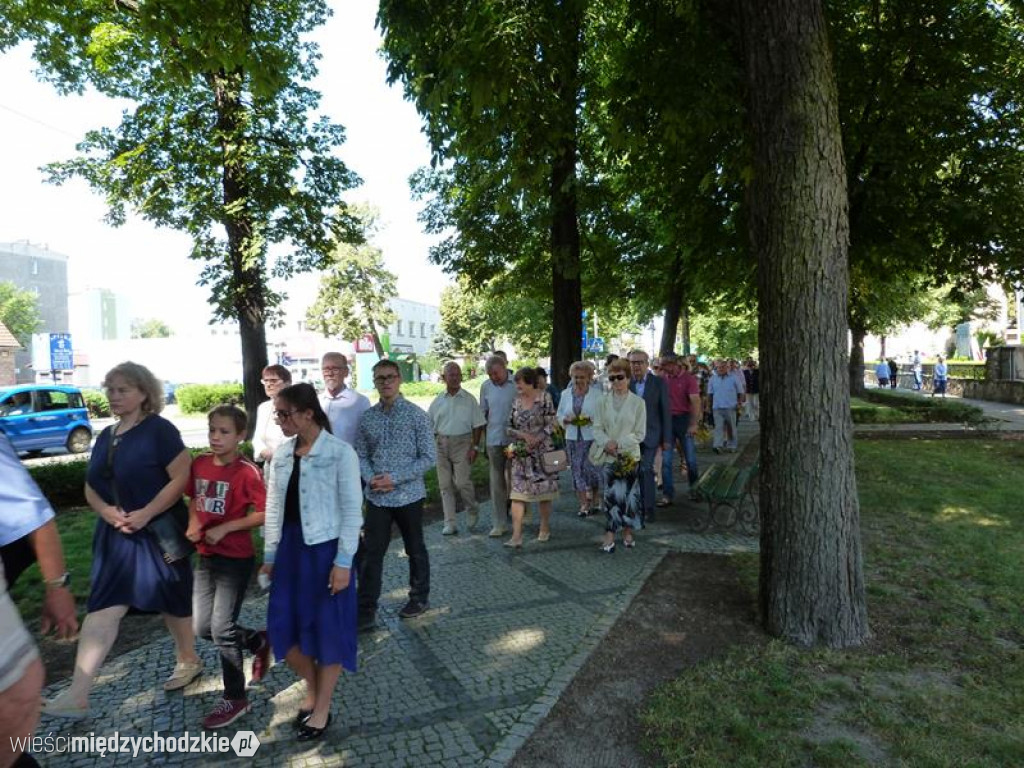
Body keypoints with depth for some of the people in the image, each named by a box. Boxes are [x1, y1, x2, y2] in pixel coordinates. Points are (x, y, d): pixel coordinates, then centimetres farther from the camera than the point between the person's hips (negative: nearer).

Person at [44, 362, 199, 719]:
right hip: (116, 535, 6)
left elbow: (183, 476, -20)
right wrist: (105, 510, -7)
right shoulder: (106, 437, 9)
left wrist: (146, 513, -23)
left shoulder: (159, 429, -14)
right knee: (102, 608, 3)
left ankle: (188, 660, 33)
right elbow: (91, 486, 14)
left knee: (172, 600, 10)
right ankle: (77, 695, 9)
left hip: (158, 532, -6)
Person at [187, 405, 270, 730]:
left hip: (236, 559, -7)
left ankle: (235, 699, 20)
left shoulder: (247, 472, -19)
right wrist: (193, 524, -3)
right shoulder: (199, 464, 1)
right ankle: (258, 642, 39)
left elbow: (263, 514, -20)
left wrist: (224, 528, -22)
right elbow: (194, 500, 15)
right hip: (206, 556, 7)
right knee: (202, 627, 14)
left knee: (222, 628, 0)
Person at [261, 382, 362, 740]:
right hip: (290, 547, 6)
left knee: (327, 628, 8)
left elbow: (352, 510, -13)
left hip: (325, 549, -5)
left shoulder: (340, 453, -14)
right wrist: (269, 554, 11)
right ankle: (312, 688, 38)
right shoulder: (281, 453, 4)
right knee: (283, 626, 10)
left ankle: (322, 709, 29)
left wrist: (343, 562, -14)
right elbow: (274, 506, 10)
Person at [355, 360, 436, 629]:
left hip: (408, 495, -2)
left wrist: (394, 478, -17)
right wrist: (371, 478, -13)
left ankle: (420, 597, 34)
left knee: (415, 550, 14)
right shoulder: (367, 417, 3)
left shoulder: (417, 415, -8)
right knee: (370, 554, 2)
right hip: (376, 497, 3)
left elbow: (429, 457, -10)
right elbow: (361, 455, 8)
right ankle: (366, 611, 13)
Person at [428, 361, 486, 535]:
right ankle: (450, 523, 14)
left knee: (462, 482, -9)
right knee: (445, 485, 6)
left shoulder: (469, 399, 0)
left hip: (462, 443, -3)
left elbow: (478, 425, 0)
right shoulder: (438, 401, 8)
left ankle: (472, 510, 20)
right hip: (442, 444, 3)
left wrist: (474, 447, -7)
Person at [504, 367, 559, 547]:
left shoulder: (544, 398, -5)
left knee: (544, 491, 7)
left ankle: (545, 529, 25)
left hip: (541, 451, -3)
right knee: (517, 493, -5)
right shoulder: (516, 401, 7)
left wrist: (535, 439, -18)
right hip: (520, 453, 3)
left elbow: (550, 426, -7)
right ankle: (516, 535, -5)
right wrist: (523, 435, -11)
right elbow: (509, 427, 7)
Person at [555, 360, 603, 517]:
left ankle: (595, 500, 18)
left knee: (591, 468, -4)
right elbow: (559, 414, 13)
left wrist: (591, 420, -20)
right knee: (577, 470, 4)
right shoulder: (566, 394, 8)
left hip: (592, 437, -3)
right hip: (572, 437, 4)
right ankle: (584, 504, 14)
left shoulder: (597, 394, -3)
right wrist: (566, 420, -8)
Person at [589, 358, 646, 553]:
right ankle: (610, 535, 8)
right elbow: (597, 428, 3)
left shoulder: (638, 402, -3)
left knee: (629, 494, 6)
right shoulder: (603, 401, 3)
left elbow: (640, 434, -4)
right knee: (611, 493, 0)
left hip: (629, 455, -1)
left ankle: (628, 532, 23)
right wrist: (606, 443, -15)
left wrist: (619, 443, -13)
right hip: (608, 455, 1)